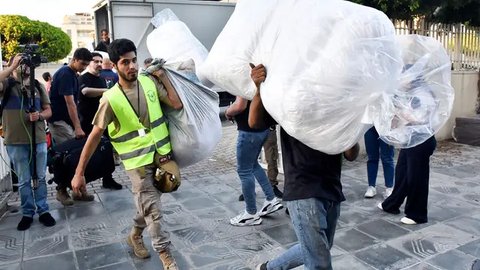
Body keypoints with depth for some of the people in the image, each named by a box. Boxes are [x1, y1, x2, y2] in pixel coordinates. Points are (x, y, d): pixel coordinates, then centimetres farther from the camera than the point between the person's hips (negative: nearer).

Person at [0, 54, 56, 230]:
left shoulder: (38, 85, 9)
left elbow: (48, 110, 11)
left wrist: (39, 115, -10)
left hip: (39, 140, 2)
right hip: (16, 142, -2)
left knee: (40, 178, 9)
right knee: (24, 180, 7)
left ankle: (43, 211, 20)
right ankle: (27, 213, 19)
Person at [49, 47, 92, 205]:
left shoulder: (73, 75, 12)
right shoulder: (65, 74, -16)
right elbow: (69, 103, -23)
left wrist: (76, 125, 15)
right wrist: (78, 127, -27)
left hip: (67, 120, 9)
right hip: (59, 121, -9)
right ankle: (62, 191, 4)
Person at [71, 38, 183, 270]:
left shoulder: (150, 82, -2)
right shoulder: (110, 99, -13)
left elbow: (177, 104, -6)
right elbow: (95, 136, -9)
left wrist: (162, 76, -6)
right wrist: (79, 173, -8)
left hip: (161, 154, 4)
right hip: (138, 161, -4)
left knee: (148, 204, 18)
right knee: (152, 208, 0)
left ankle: (135, 236, 44)